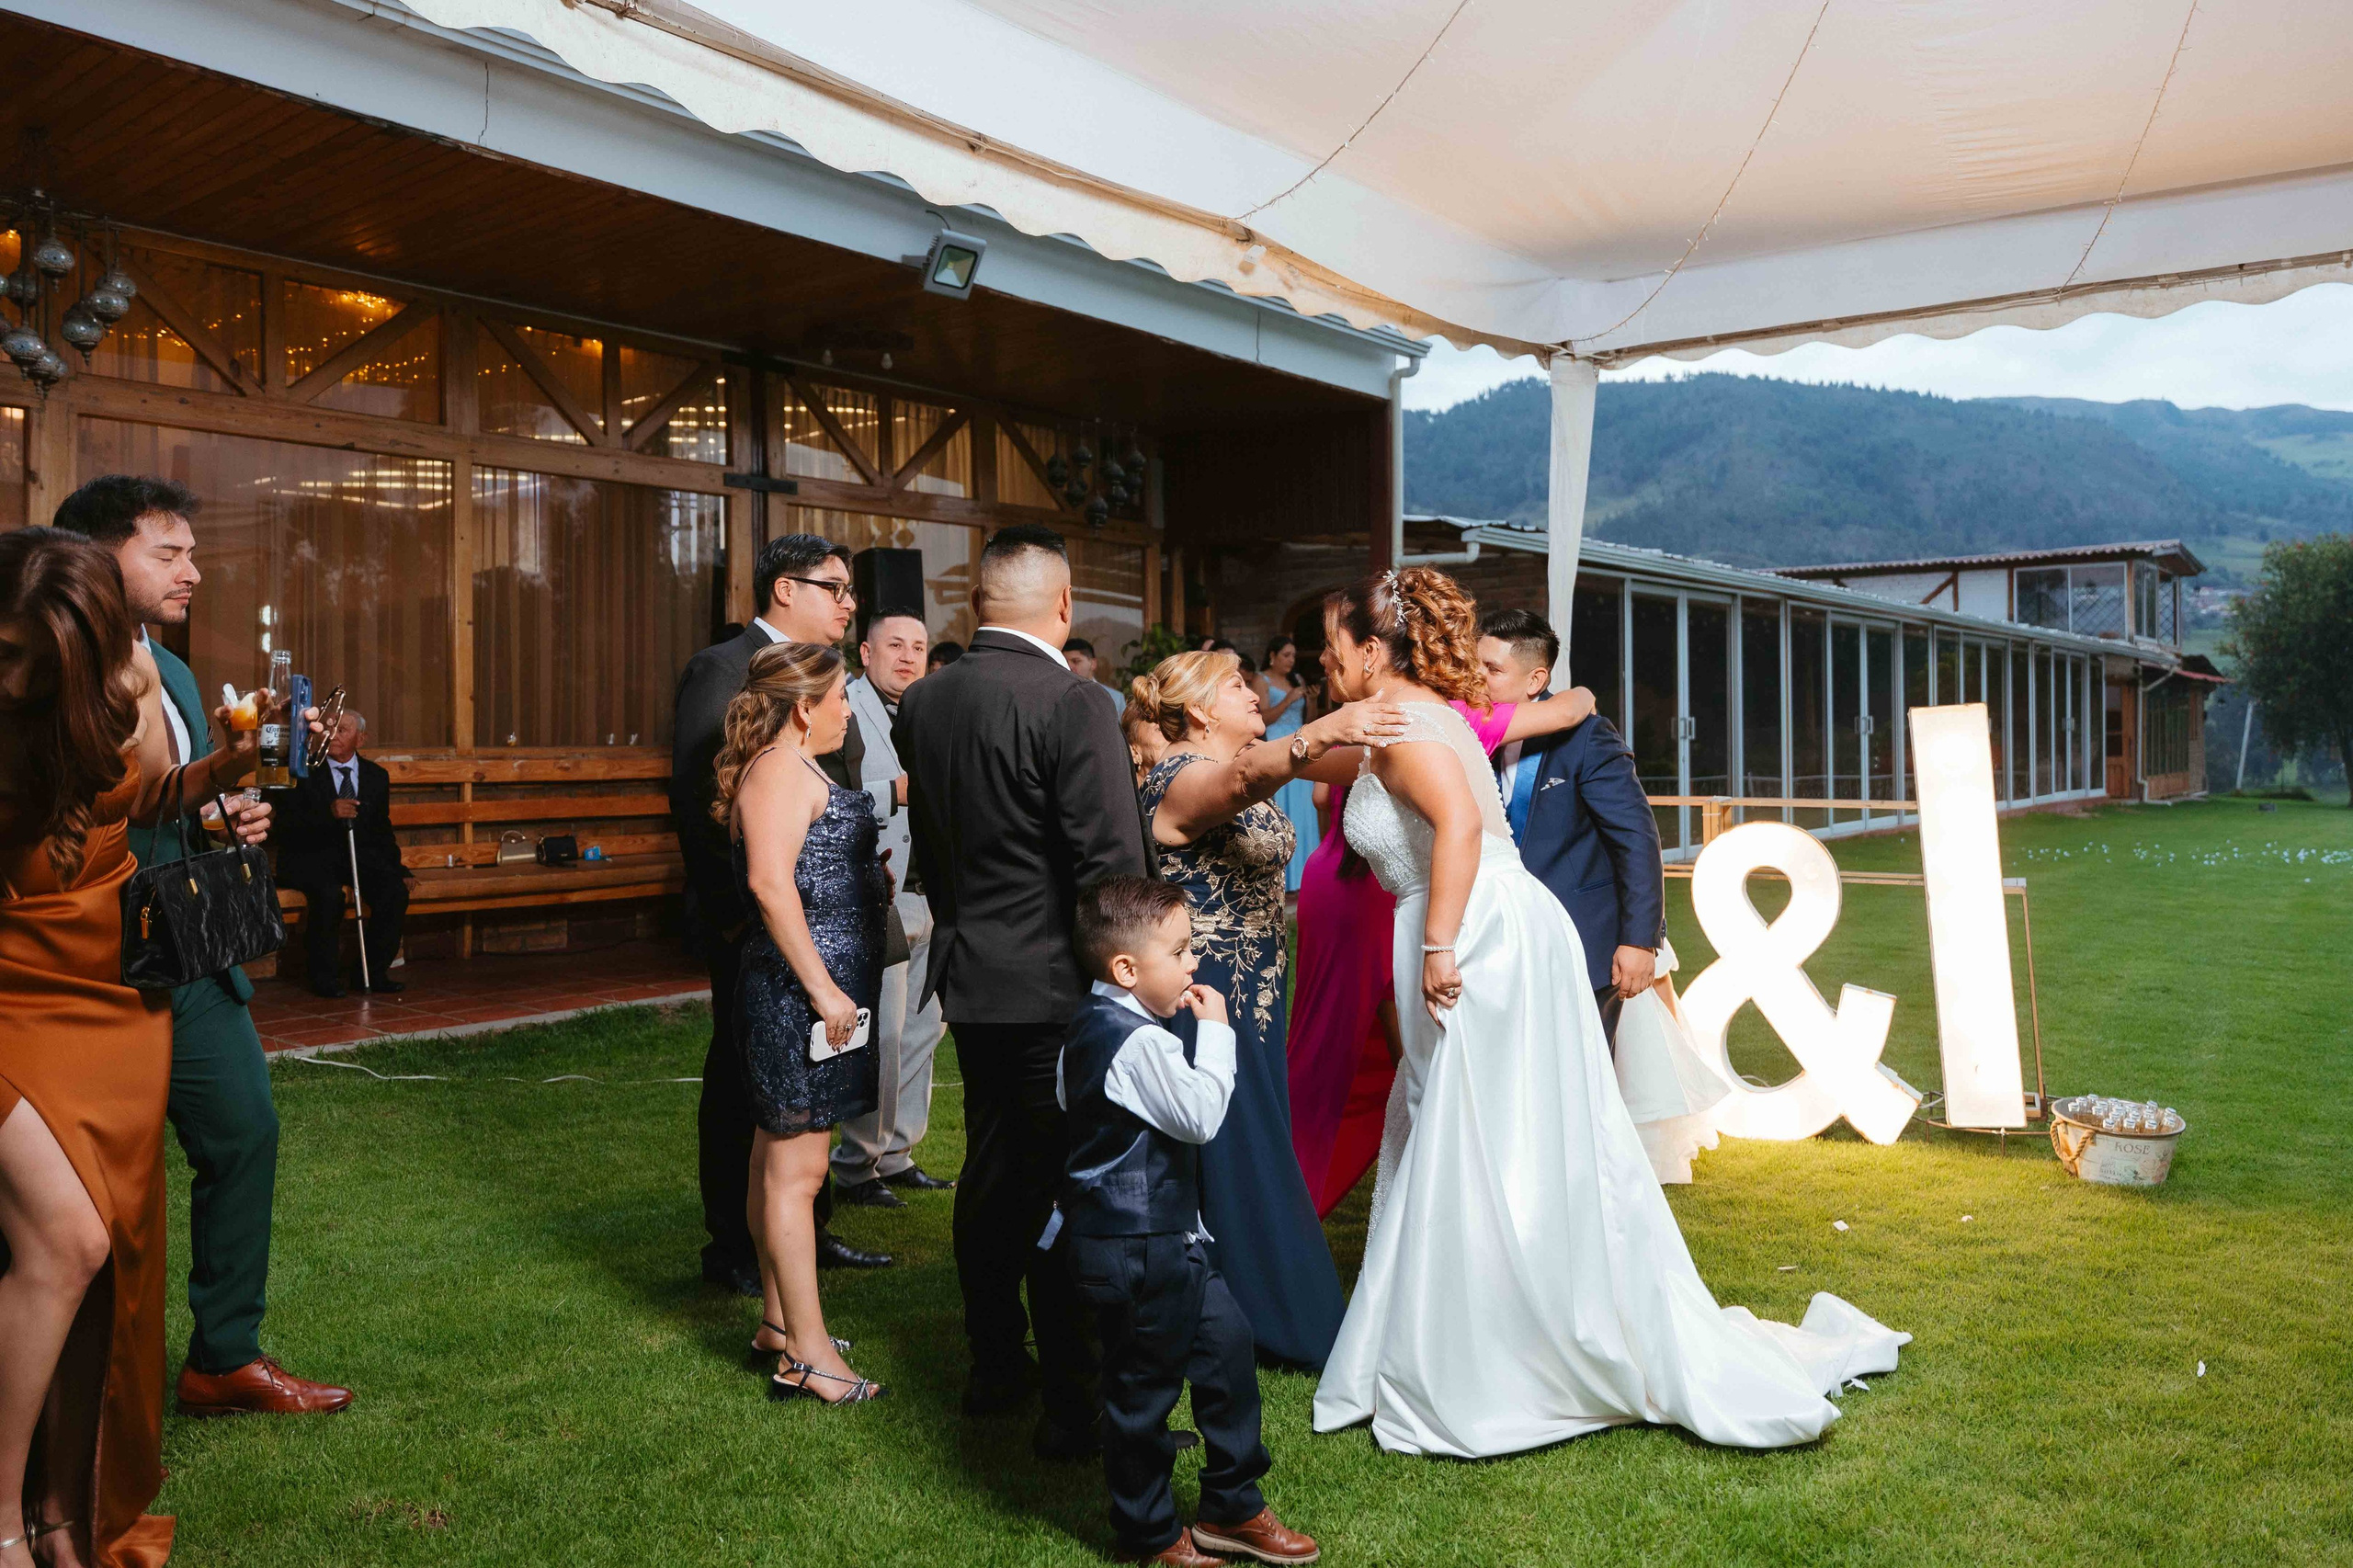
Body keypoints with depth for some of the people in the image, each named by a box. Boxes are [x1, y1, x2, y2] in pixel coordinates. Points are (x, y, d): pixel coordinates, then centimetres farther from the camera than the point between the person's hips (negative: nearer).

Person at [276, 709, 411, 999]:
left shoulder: (376, 776, 12)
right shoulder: (305, 771, -1)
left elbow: (381, 830, 18)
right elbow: (290, 824, -12)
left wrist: (397, 868, 6)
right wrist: (329, 813, -28)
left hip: (359, 855, 4)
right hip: (309, 857, -4)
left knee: (395, 891, -23)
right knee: (329, 894, -34)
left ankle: (375, 972, -9)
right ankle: (323, 976, -16)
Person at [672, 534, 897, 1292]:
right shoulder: (722, 670, -12)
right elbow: (698, 801, -17)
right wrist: (734, 912, -19)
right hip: (757, 921, -8)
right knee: (742, 1083, 4)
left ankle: (809, 1230, 30)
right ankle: (734, 1250, 18)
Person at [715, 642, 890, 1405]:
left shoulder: (792, 769, 19)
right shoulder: (781, 770, -14)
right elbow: (770, 879, -26)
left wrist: (869, 870, 22)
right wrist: (822, 988, -26)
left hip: (810, 989, 11)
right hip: (802, 991, -11)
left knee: (780, 1158, 16)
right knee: (796, 1167, -5)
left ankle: (778, 1320, 27)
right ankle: (806, 1353, 1)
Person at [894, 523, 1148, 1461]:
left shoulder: (921, 702, 3)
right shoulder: (1070, 706, -18)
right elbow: (1113, 865, -19)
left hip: (968, 973, 7)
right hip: (1055, 981, -7)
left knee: (990, 1171, 18)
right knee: (1062, 1188, 1)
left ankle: (995, 1367, 31)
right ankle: (1070, 1401, 10)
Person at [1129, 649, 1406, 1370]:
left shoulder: (1238, 765, 14)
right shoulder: (1182, 777, -21)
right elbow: (1245, 779, -41)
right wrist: (1319, 734, -59)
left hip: (1252, 987, 10)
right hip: (1206, 993, -10)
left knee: (1257, 1142, 16)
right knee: (1225, 1150, -2)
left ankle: (1272, 1312, 30)